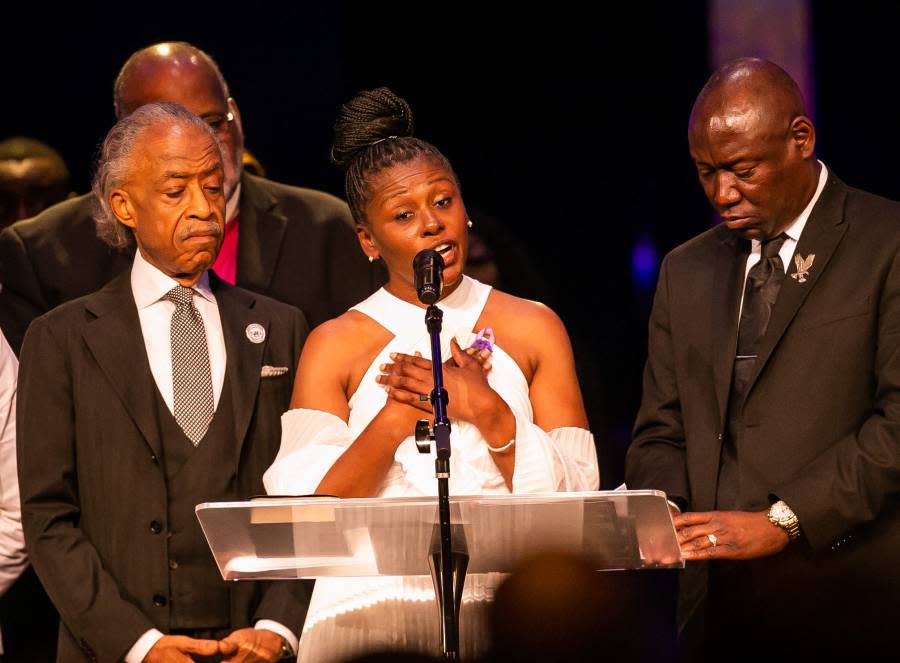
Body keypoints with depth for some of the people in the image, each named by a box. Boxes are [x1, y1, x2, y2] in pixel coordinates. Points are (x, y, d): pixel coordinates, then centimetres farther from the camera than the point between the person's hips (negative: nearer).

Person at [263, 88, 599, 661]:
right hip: (370, 609, -1)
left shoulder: (533, 329, 9)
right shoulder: (335, 346, 6)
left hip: (501, 613, 1)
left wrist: (490, 412, -10)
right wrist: (397, 416, -11)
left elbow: (575, 501, 1)